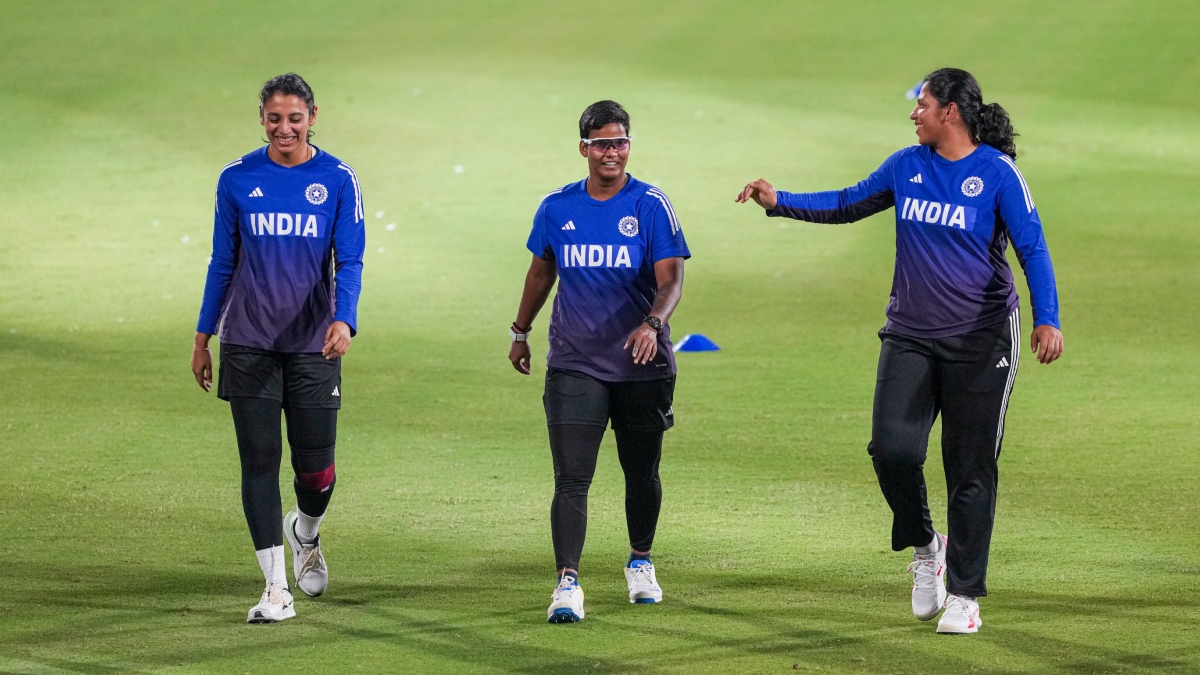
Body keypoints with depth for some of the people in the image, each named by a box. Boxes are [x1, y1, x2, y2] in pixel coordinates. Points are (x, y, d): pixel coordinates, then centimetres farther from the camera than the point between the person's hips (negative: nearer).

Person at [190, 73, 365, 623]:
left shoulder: (337, 180, -2)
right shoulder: (238, 180, 2)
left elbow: (350, 261, -6)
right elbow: (223, 262, 9)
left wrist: (343, 320, -24)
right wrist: (202, 338, 9)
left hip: (312, 343, -1)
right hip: (248, 344, 1)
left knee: (315, 467, 1)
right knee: (259, 461, -3)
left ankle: (305, 532, 37)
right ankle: (276, 590, 1)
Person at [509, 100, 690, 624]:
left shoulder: (651, 205, -6)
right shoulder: (557, 208, 3)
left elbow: (670, 278, -13)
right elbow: (542, 271, 19)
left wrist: (652, 323, -31)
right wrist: (520, 332, 26)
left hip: (641, 365, -1)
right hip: (575, 362, 1)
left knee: (642, 472, 13)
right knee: (571, 478, -10)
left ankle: (640, 563, 36)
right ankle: (568, 584, -14)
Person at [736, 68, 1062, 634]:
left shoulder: (997, 172, -8)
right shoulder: (907, 166, 7)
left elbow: (1032, 248, -11)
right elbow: (848, 205, 19)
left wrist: (1046, 319, -23)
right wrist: (779, 202, 9)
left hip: (980, 341, -4)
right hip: (909, 337, 4)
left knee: (970, 469, -1)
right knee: (892, 449, -11)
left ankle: (964, 596, 9)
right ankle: (924, 546, 17)